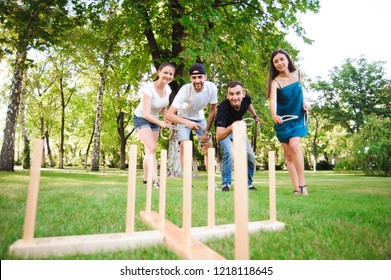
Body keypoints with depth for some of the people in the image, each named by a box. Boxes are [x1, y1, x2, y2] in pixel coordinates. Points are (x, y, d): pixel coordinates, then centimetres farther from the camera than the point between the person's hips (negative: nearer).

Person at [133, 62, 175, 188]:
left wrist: (166, 121, -5)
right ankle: (155, 180, -22)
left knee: (150, 150, 9)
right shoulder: (149, 88, -27)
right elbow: (146, 114, -33)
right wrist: (160, 123, -48)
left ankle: (145, 179, 22)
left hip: (154, 120, 6)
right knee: (152, 148, -20)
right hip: (141, 119, -6)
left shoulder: (167, 88, -7)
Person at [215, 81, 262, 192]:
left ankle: (248, 183, 24)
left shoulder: (246, 99, -25)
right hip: (224, 130, -5)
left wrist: (255, 116, 8)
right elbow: (218, 136, -47)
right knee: (229, 152, -30)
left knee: (251, 157, 3)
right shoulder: (223, 108, -41)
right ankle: (226, 184, -11)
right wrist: (231, 127, -62)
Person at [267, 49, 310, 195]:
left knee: (294, 145, -23)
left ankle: (302, 184, -14)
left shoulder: (299, 74, -4)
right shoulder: (275, 82, -16)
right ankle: (297, 188, 8)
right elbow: (273, 100, -35)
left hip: (298, 118, 1)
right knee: (288, 155, 1)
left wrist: (304, 102, 0)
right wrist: (274, 115, -53)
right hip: (283, 120, 0)